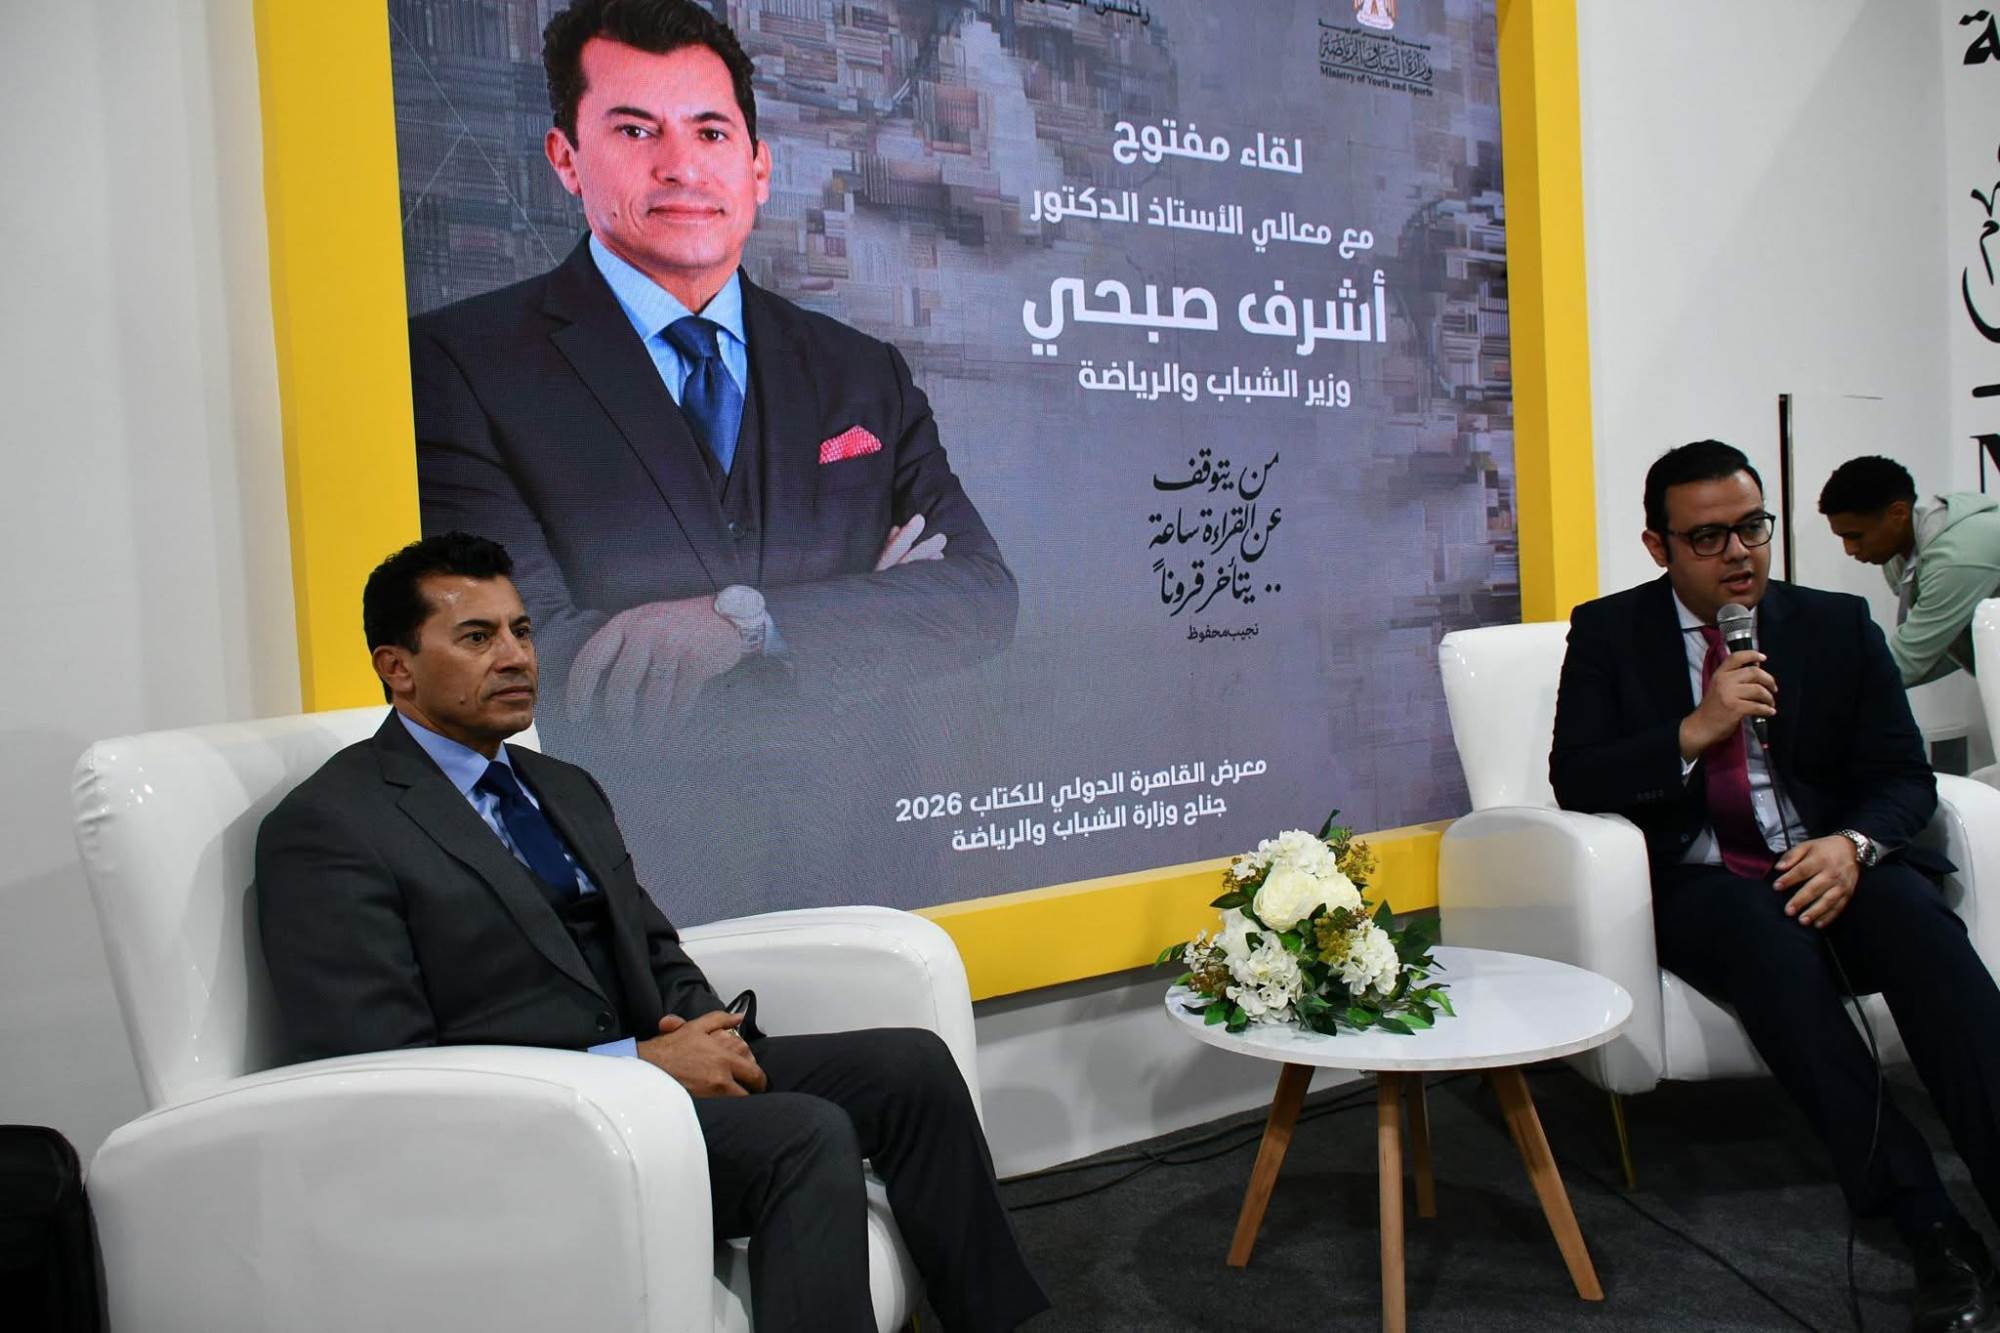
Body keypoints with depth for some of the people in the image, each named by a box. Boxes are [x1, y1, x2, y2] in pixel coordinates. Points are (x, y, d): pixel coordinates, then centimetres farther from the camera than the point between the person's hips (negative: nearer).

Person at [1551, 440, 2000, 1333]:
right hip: (1699, 884, -2)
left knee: (1921, 925, -31)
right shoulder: (1608, 633, 6)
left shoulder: (1837, 626, 11)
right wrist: (1695, 731, -16)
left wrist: (1854, 844, -16)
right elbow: (1573, 781, -2)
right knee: (1773, 946, -35)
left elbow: (1903, 776, 7)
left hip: (1829, 864, 3)